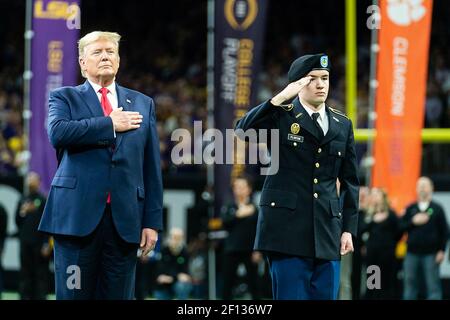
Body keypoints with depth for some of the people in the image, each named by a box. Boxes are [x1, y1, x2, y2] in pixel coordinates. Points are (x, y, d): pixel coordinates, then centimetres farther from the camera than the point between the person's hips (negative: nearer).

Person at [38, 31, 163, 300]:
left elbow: (152, 168, 12)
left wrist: (153, 221, 5)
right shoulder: (65, 97, 10)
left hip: (125, 219, 2)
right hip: (77, 215, -2)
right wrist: (110, 124, -9)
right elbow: (58, 133, -13)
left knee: (119, 296, 3)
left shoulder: (142, 104, 17)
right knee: (74, 295, -2)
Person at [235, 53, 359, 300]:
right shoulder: (280, 117, 1)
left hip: (327, 233, 4)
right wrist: (281, 97, -23)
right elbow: (243, 130, -19)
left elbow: (350, 181, 15)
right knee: (290, 296, -6)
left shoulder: (342, 125, 13)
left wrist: (349, 228, 8)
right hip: (288, 228, -4)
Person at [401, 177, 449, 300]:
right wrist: (413, 222, -10)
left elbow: (444, 231, 2)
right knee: (410, 284, 5)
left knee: (433, 286, -4)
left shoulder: (437, 208, 5)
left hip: (431, 254, -3)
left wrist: (442, 250, -6)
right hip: (412, 254, 3)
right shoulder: (410, 208, 12)